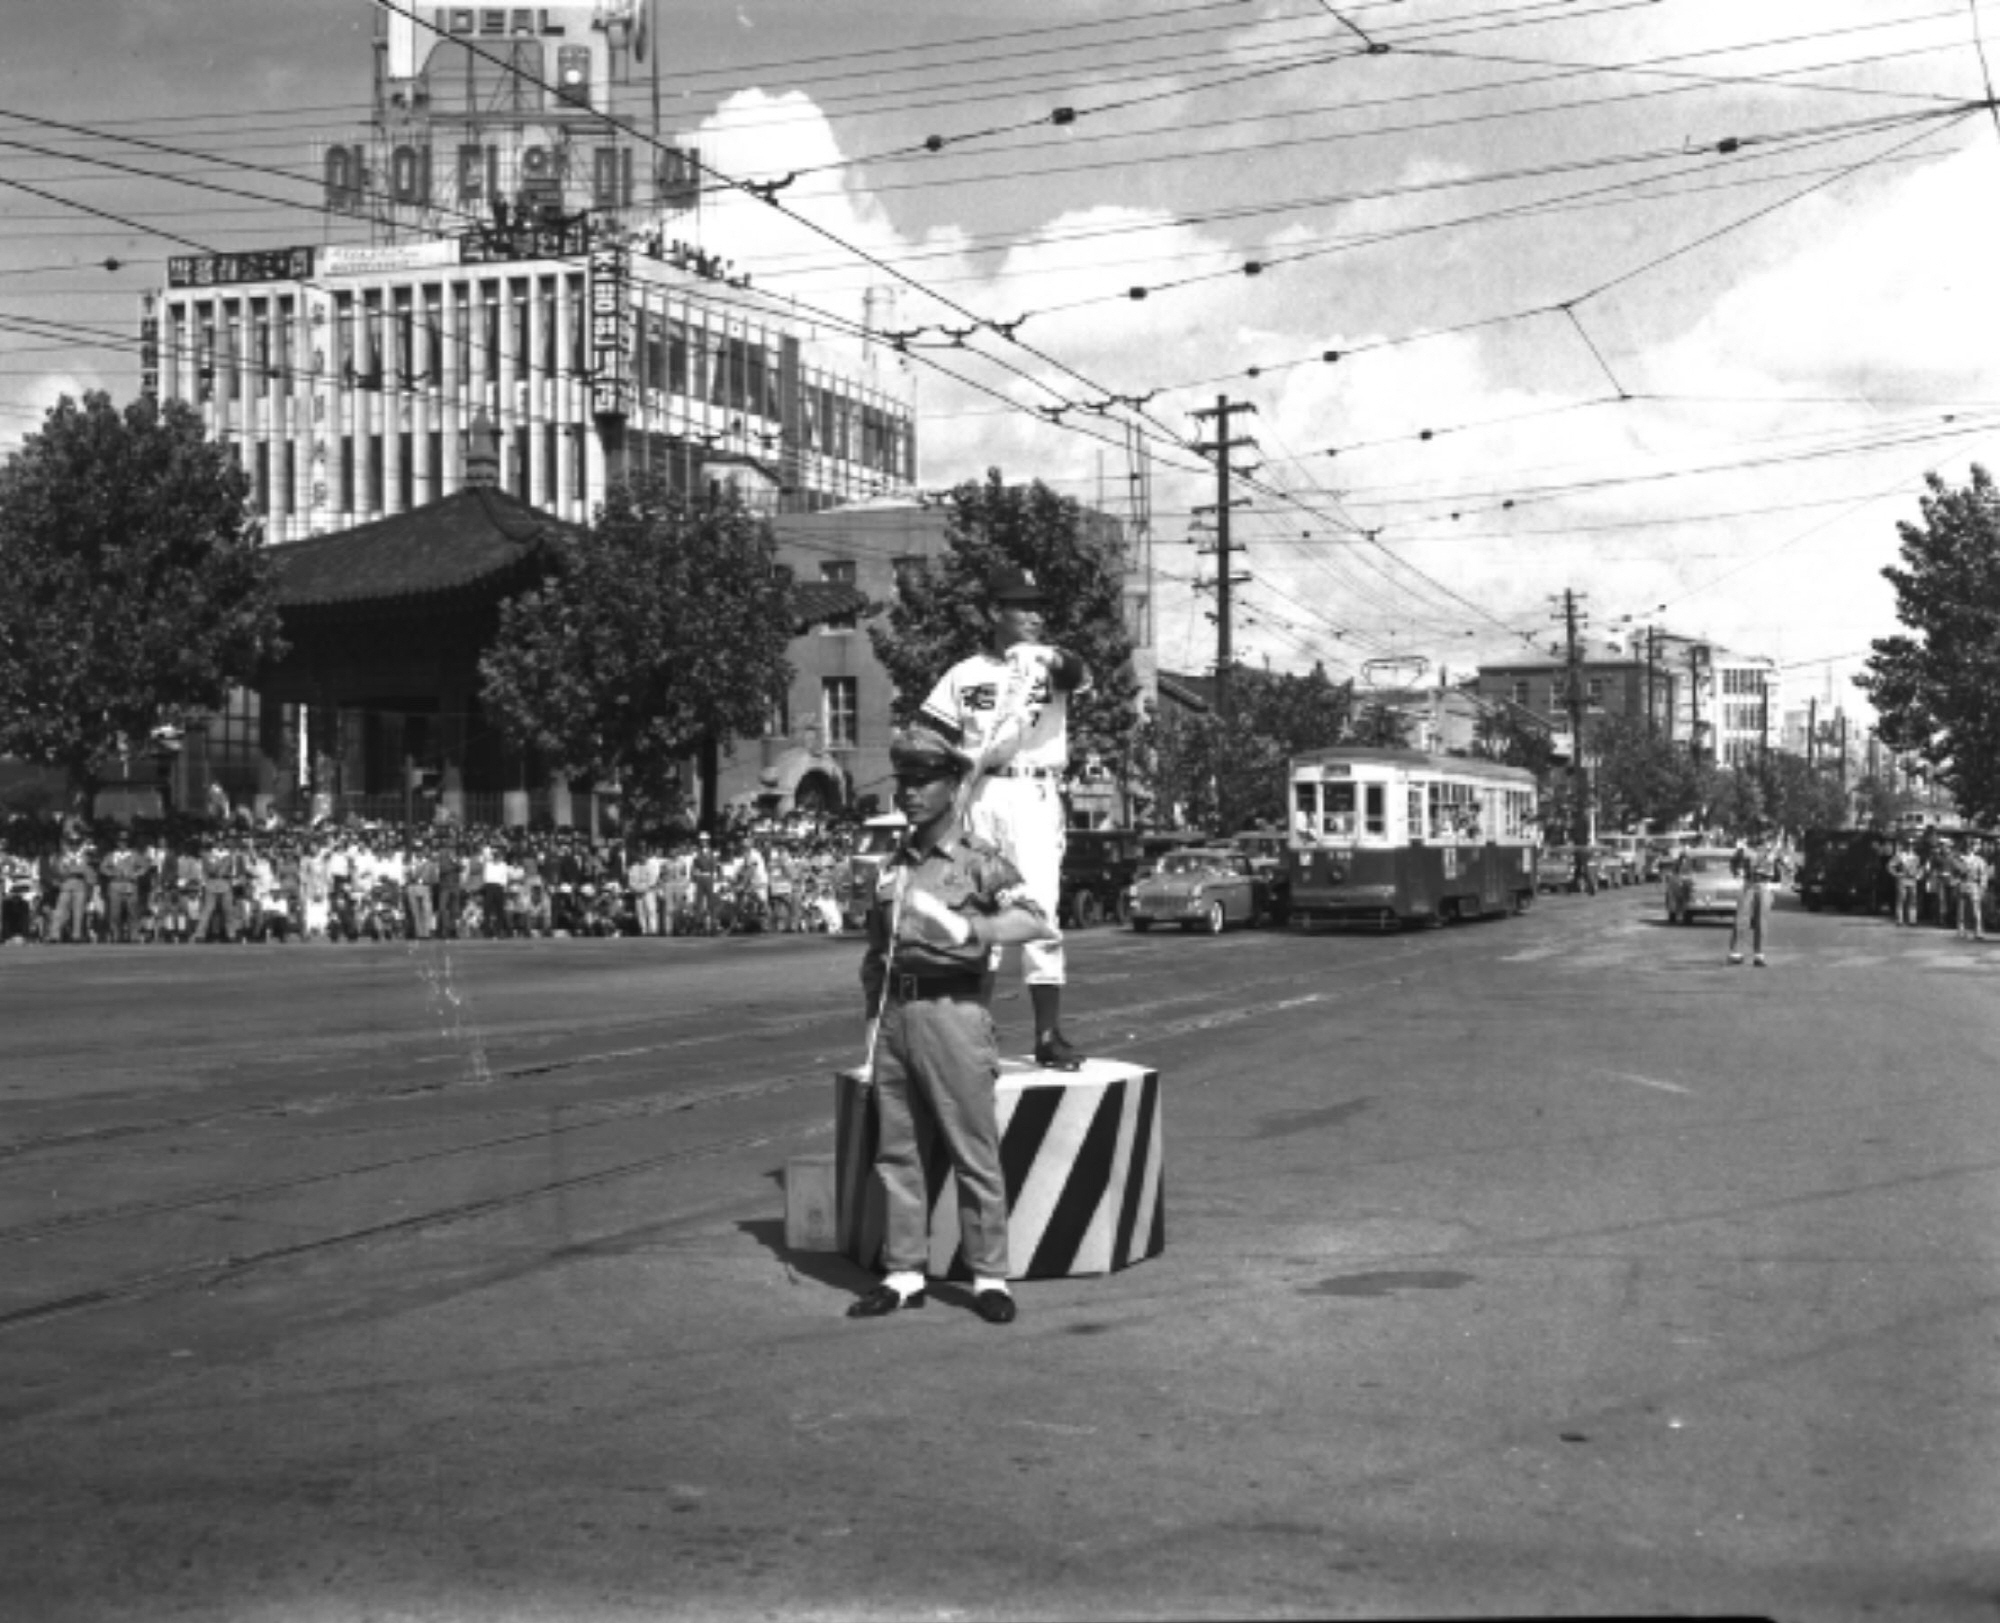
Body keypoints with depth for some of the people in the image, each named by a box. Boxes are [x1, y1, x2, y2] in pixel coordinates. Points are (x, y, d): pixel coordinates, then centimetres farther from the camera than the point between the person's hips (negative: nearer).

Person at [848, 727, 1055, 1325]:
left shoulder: (979, 860, -4)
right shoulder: (892, 867, 15)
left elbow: (1034, 920, -20)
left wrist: (966, 927, -32)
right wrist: (875, 1016, 12)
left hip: (953, 1012, -6)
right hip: (895, 1014, 6)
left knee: (974, 1153, -1)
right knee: (897, 1152, 9)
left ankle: (989, 1276, 7)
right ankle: (904, 1274, 17)